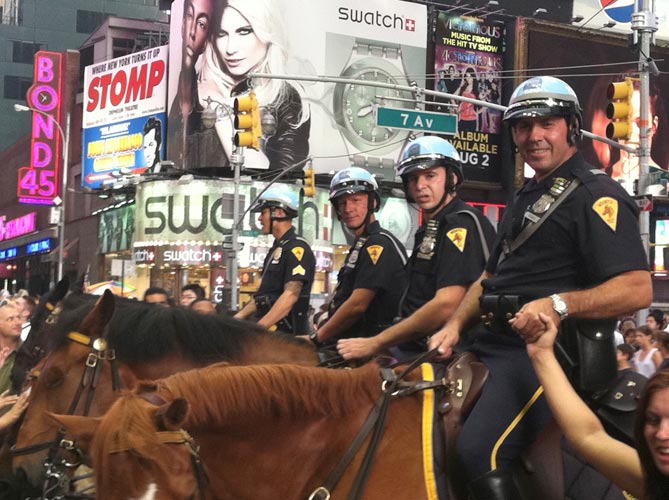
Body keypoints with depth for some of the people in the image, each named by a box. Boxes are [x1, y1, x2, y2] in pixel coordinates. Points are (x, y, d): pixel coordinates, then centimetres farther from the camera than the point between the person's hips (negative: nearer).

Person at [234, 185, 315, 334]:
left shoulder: (297, 248, -11)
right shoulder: (277, 249, 20)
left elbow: (290, 296, -21)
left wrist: (258, 328, -26)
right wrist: (239, 316, 12)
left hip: (288, 334, -9)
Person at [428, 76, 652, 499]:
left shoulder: (597, 196, -8)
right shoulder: (526, 198, 22)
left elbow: (638, 289, -19)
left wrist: (559, 304, -30)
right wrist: (455, 325, 8)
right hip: (492, 342, 10)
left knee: (479, 453, -27)